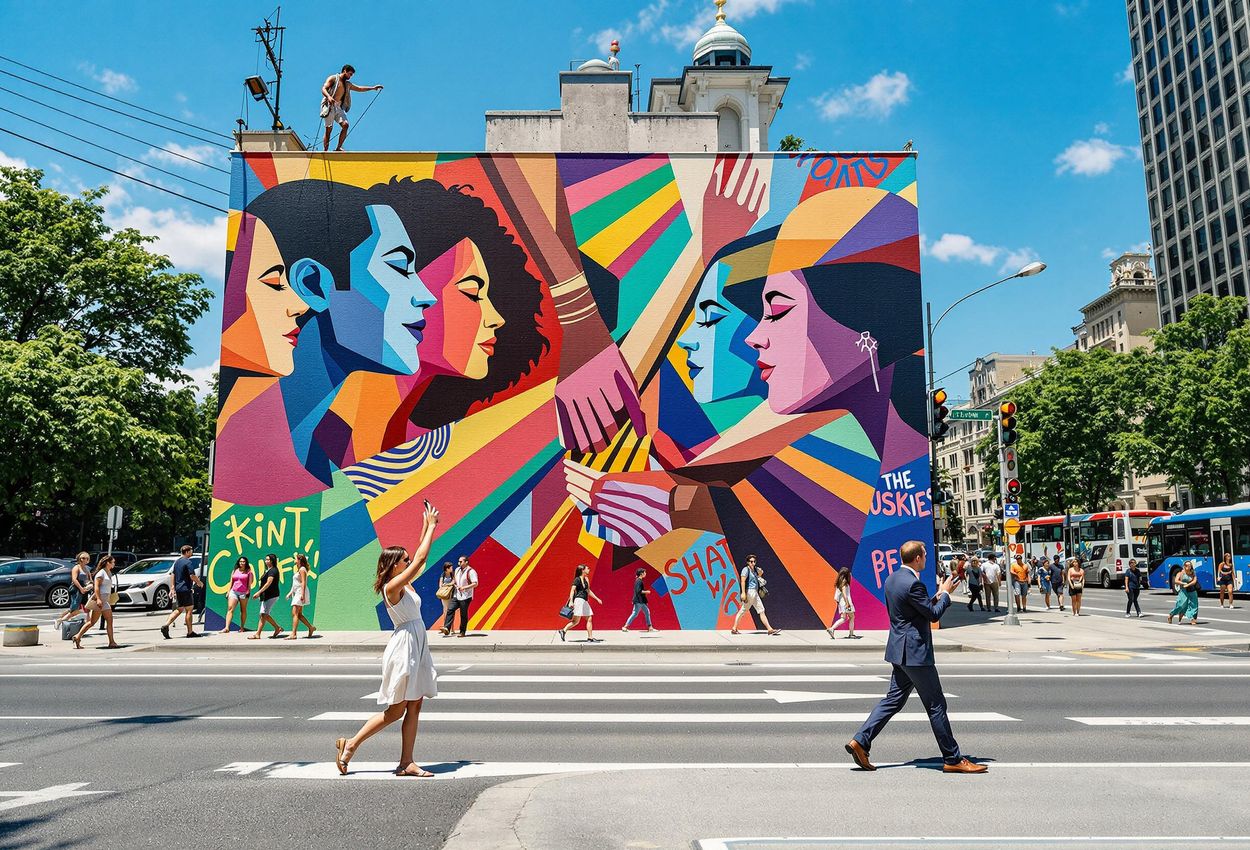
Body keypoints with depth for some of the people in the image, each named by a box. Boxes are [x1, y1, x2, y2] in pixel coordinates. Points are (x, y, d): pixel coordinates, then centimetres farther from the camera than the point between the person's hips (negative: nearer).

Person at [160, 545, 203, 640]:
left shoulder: (177, 562, 14)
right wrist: (200, 583, -2)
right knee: (189, 610, -1)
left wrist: (173, 587, 23)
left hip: (178, 589, 9)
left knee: (179, 610, 15)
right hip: (186, 589, -8)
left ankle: (166, 626, 2)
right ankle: (190, 632, 3)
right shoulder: (188, 562, -14)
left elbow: (173, 575, 19)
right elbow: (192, 576, -18)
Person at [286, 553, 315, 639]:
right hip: (296, 593, 10)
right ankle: (311, 628, 17)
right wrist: (290, 593, 20)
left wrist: (302, 594, -24)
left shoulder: (302, 569, -11)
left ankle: (293, 634, -16)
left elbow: (303, 582, -18)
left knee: (295, 613, -13)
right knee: (299, 614, 10)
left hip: (301, 592, -10)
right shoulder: (299, 570, 19)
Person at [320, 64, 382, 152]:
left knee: (345, 125, -16)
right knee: (329, 129, -10)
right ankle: (325, 151, -8)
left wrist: (373, 88, 21)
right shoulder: (333, 78, 4)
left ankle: (338, 148, -13)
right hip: (329, 106, -6)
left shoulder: (347, 84, 24)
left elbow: (359, 88, 29)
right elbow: (323, 89, -7)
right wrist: (328, 96, -28)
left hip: (339, 108, 6)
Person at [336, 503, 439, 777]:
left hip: (417, 648, 9)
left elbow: (419, 557, 18)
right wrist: (431, 526, -11)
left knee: (414, 707, 7)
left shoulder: (404, 585, 11)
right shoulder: (393, 586, -14)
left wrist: (427, 527, 13)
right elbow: (421, 559, -18)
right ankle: (351, 744, 14)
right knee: (395, 711, 0)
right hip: (404, 648, -9)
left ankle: (406, 763, 10)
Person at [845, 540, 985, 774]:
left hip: (901, 650, 9)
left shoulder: (892, 579, 10)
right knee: (936, 705, 2)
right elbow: (934, 615, -12)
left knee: (894, 699, 13)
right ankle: (953, 759, 13)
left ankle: (860, 741, 8)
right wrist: (945, 594, 3)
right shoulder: (912, 583, -21)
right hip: (915, 652, -9)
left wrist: (937, 595, 17)